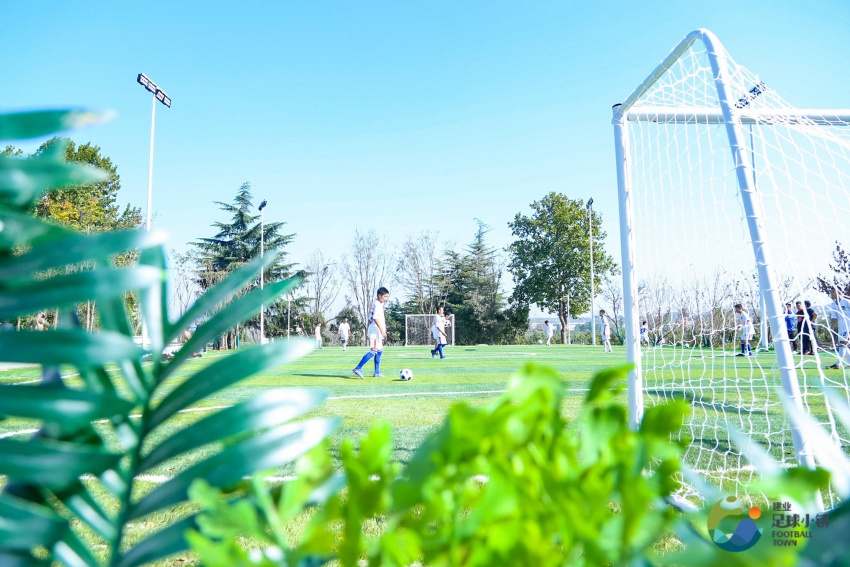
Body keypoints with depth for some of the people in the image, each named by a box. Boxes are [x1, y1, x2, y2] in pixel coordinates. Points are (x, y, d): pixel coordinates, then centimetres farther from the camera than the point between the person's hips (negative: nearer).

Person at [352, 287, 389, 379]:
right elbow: (376, 318, -23)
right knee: (373, 351, -15)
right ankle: (358, 368, -17)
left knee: (379, 351, 12)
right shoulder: (377, 305, -13)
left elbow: (370, 318, 21)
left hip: (376, 332, 11)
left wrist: (367, 331, 23)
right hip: (375, 331, -11)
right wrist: (382, 330, -24)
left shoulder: (375, 304, 17)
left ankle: (377, 373, 14)